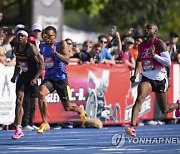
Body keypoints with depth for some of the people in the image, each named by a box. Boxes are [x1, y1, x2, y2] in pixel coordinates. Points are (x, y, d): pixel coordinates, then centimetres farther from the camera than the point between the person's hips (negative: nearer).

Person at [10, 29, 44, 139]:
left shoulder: (31, 48, -17)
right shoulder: (16, 49, 5)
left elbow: (41, 64, -18)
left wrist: (35, 78, -24)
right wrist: (15, 76, 12)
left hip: (32, 77, -6)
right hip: (23, 76, 6)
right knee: (19, 100, -6)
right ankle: (18, 129, -8)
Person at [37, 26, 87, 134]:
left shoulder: (61, 45, -10)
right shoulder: (42, 46, 4)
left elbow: (67, 60, -23)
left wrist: (55, 52, -35)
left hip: (61, 79, -3)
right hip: (48, 78, 3)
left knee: (67, 107, 8)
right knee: (41, 94, -28)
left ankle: (80, 110, 45)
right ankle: (45, 123, -20)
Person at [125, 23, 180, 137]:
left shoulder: (159, 44, -11)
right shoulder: (141, 46, 5)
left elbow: (168, 62, -18)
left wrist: (154, 55, -27)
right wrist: (135, 75, 11)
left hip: (160, 79, -3)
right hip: (147, 78, 3)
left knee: (165, 110, 9)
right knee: (139, 99, -25)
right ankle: (132, 127, -34)